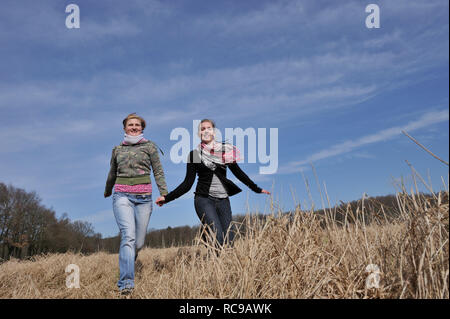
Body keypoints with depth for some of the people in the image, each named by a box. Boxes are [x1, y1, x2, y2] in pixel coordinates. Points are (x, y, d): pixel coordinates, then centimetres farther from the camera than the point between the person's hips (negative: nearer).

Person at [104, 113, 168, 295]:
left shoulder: (149, 146, 10)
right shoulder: (117, 150, 15)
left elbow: (158, 172, 6)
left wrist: (164, 193, -6)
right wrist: (107, 191, 41)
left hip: (143, 197, 0)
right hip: (122, 196, 0)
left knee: (138, 242, -1)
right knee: (128, 235, -20)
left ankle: (129, 258, 33)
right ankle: (126, 283, -24)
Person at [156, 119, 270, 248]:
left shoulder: (225, 150, 9)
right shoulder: (194, 154, 5)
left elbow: (238, 172, 16)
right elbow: (187, 183, 6)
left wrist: (256, 189, 17)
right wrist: (167, 197, -1)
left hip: (223, 200, 3)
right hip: (204, 200, -3)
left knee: (229, 240, -5)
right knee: (218, 239, -19)